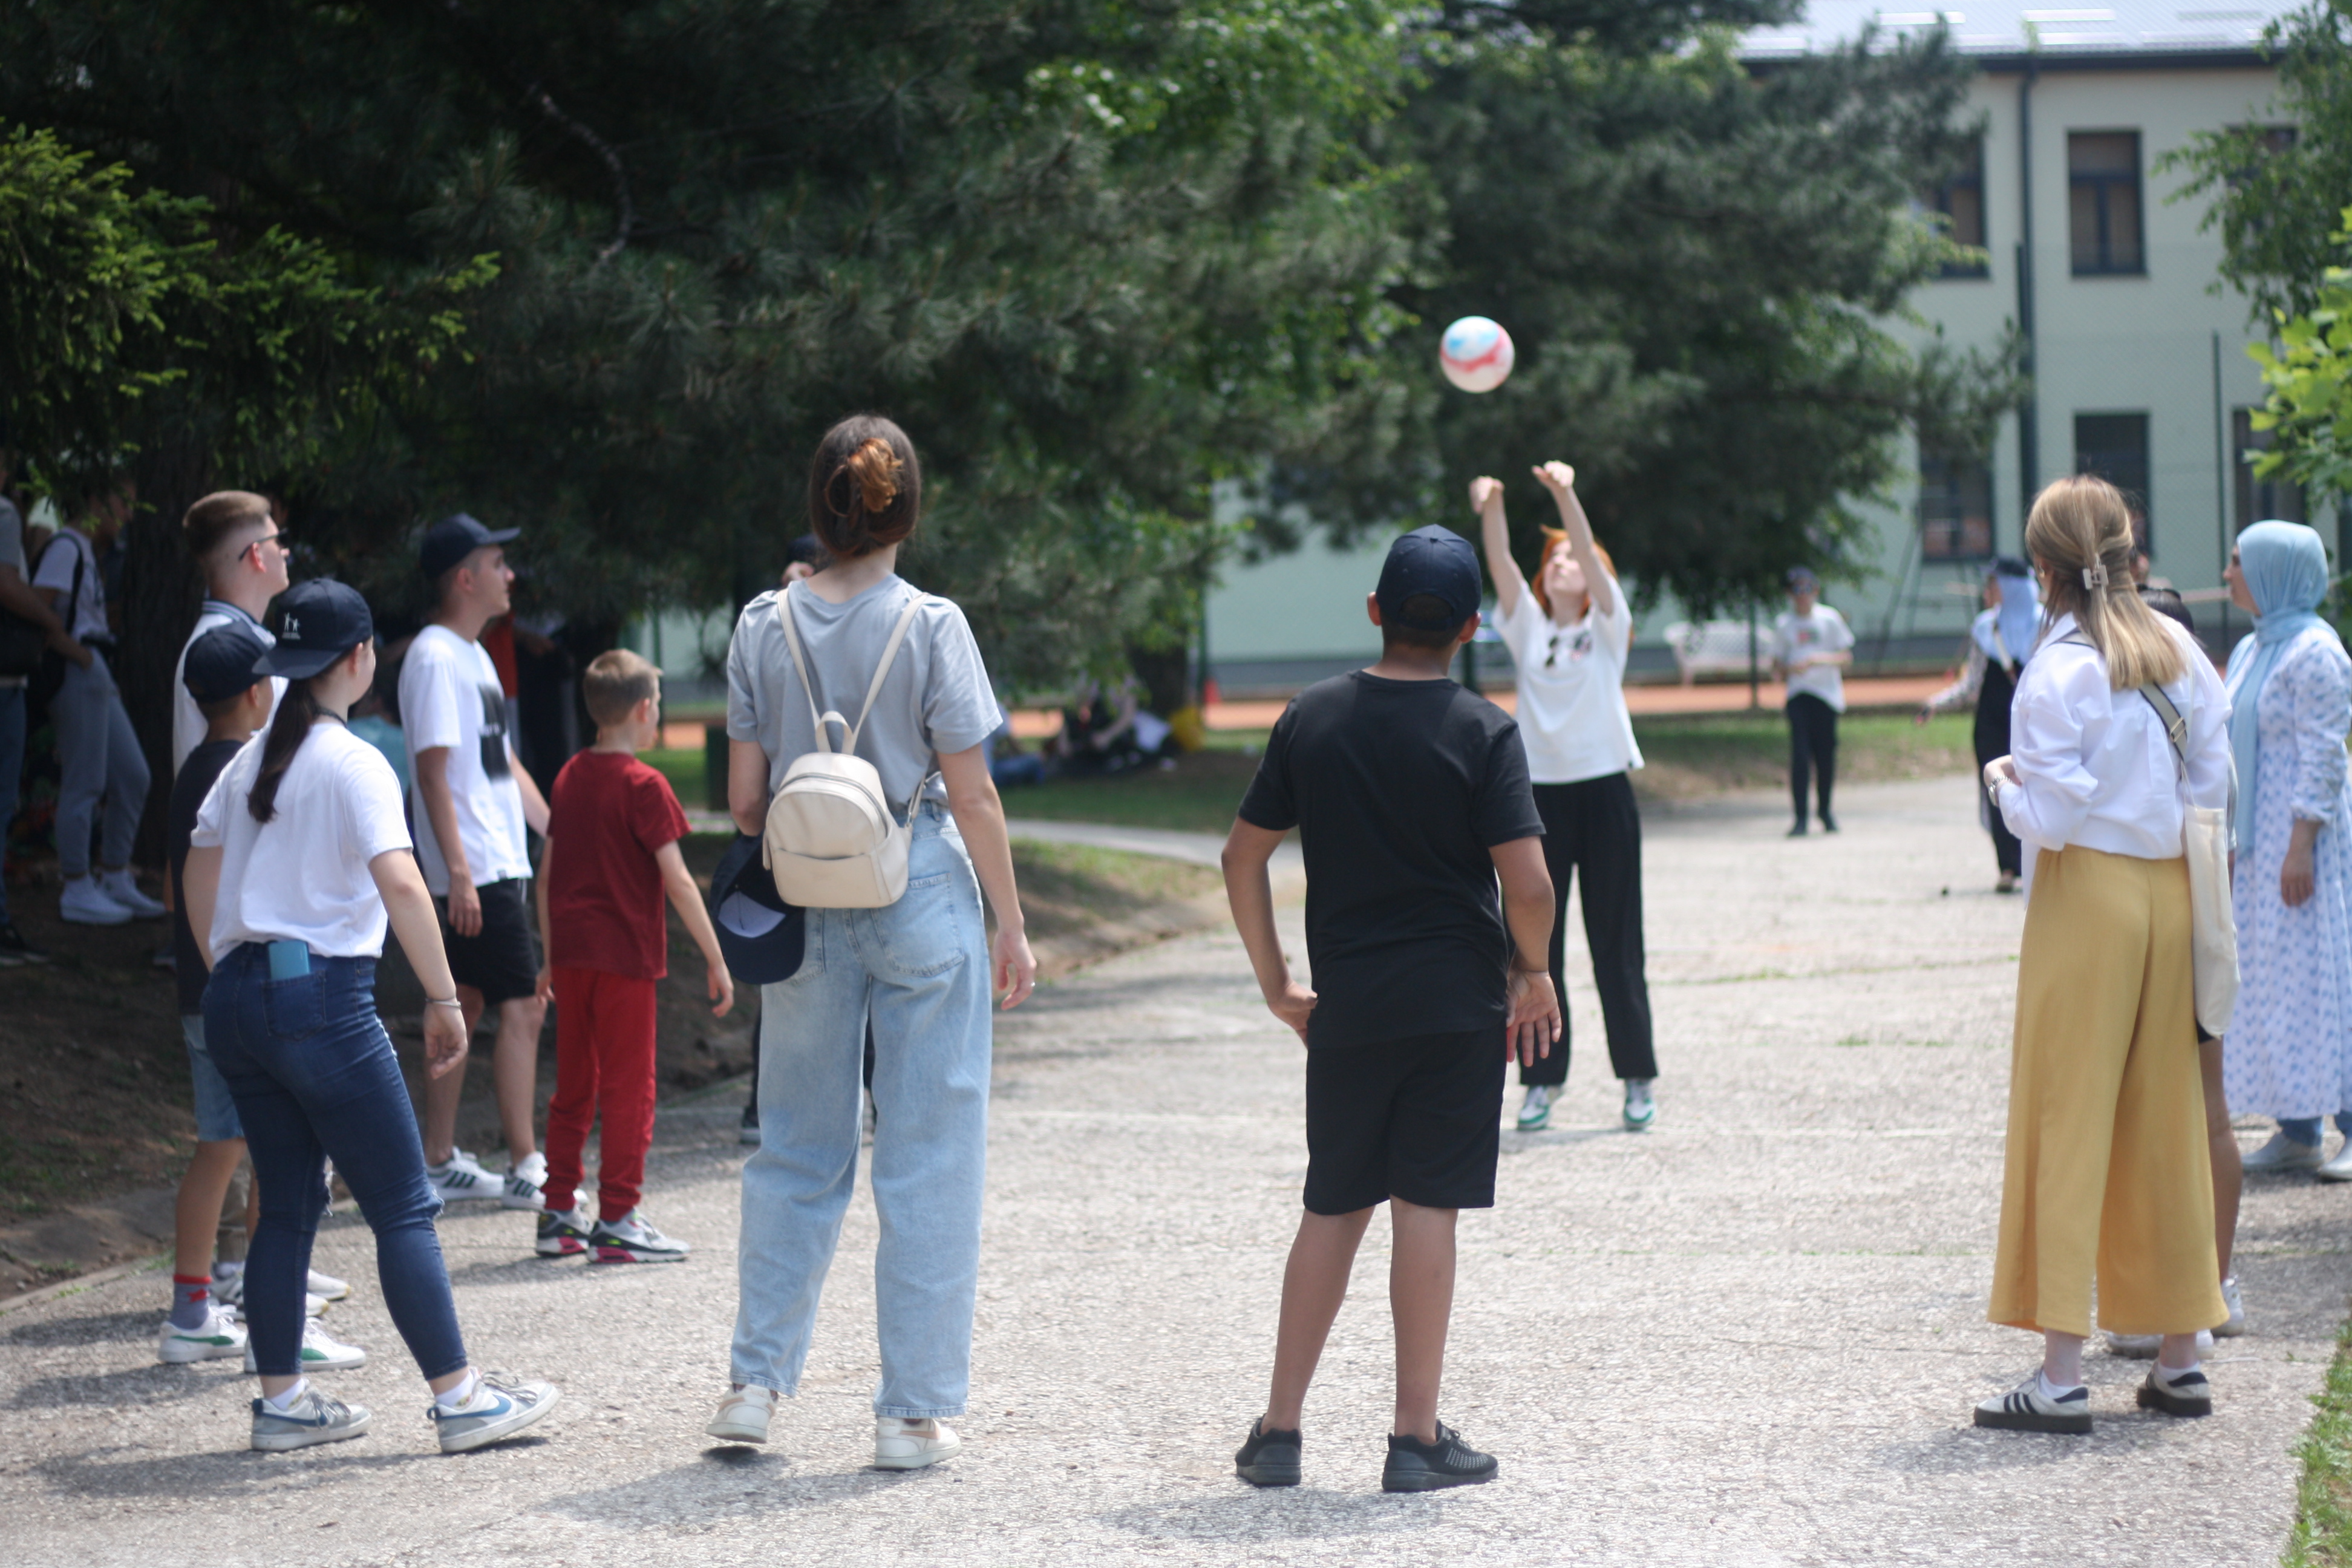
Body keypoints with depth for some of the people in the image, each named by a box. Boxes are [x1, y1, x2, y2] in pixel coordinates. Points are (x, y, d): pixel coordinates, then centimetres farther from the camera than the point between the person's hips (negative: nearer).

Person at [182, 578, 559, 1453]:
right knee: (403, 1208, -3)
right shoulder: (353, 765, -9)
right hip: (321, 991, -7)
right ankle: (460, 1398, -3)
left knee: (287, 1203, 13)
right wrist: (444, 999, -15)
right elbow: (401, 887, -19)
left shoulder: (250, 761, 13)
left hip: (237, 1000, 7)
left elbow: (198, 876, 20)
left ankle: (282, 1402, 13)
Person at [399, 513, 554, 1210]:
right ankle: (525, 1167, -9)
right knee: (522, 1007, -10)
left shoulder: (473, 656, 17)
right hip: (476, 868, -10)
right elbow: (433, 771, -19)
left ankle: (440, 1161, 16)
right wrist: (458, 872, -23)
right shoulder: (435, 659, -14)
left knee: (463, 1004, 12)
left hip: (503, 860, 10)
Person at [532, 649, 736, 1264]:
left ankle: (558, 1214, 15)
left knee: (573, 1086, 13)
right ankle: (617, 1219, 0)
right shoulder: (643, 786, -10)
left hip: (572, 953, 6)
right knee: (628, 1088, 0)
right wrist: (717, 960, -11)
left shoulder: (570, 777, 10)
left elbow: (547, 874, 14)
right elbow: (676, 880, -14)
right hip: (625, 954, -6)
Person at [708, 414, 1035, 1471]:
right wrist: (1012, 924, 1)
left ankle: (756, 1382, 16)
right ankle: (914, 1412, 5)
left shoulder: (765, 626, 0)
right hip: (923, 904, -3)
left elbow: (743, 798, 3)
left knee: (797, 1149, 16)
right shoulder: (929, 626, -9)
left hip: (806, 908, 3)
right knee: (927, 1161, 3)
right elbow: (972, 796, -7)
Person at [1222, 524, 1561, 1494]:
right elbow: (1528, 884, -15)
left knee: (1333, 1210, 13)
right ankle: (1415, 1440, 4)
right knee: (1426, 1206, 1)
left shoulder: (1312, 719, 2)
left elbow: (1243, 857, 5)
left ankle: (1279, 1431, 13)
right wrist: (1533, 975, 3)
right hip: (1457, 1003, -3)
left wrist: (1276, 984, 14)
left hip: (1346, 1005, 3)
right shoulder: (1482, 731, -8)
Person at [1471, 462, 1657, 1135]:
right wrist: (1491, 511, -23)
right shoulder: (1528, 627, 9)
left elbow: (1591, 555, -11)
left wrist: (1565, 497, -25)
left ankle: (1638, 1078, 9)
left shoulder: (1605, 628, 4)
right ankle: (1541, 1078, 9)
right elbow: (1502, 567, -6)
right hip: (1539, 795, 3)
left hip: (1604, 791, -2)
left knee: (1616, 943, 1)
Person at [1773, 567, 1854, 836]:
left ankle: (1825, 811, 22)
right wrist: (1787, 669, -13)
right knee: (1800, 754, -12)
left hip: (1827, 692, 0)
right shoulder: (1784, 624, 7)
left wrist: (1818, 660, -15)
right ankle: (1800, 818, -13)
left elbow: (1846, 657, 1)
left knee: (1826, 754, 3)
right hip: (1798, 693, 0)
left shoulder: (1830, 619, 3)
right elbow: (1777, 666, 10)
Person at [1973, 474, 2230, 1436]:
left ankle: (2061, 1377, -3)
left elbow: (2051, 817, -16)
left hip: (2088, 894, -6)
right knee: (2165, 1120, 12)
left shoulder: (2059, 670, -14)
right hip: (2169, 893, 6)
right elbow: (2213, 786, 6)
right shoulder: (2179, 652, 4)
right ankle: (2180, 1358, 16)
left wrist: (2005, 781, 3)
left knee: (2068, 1118, -2)